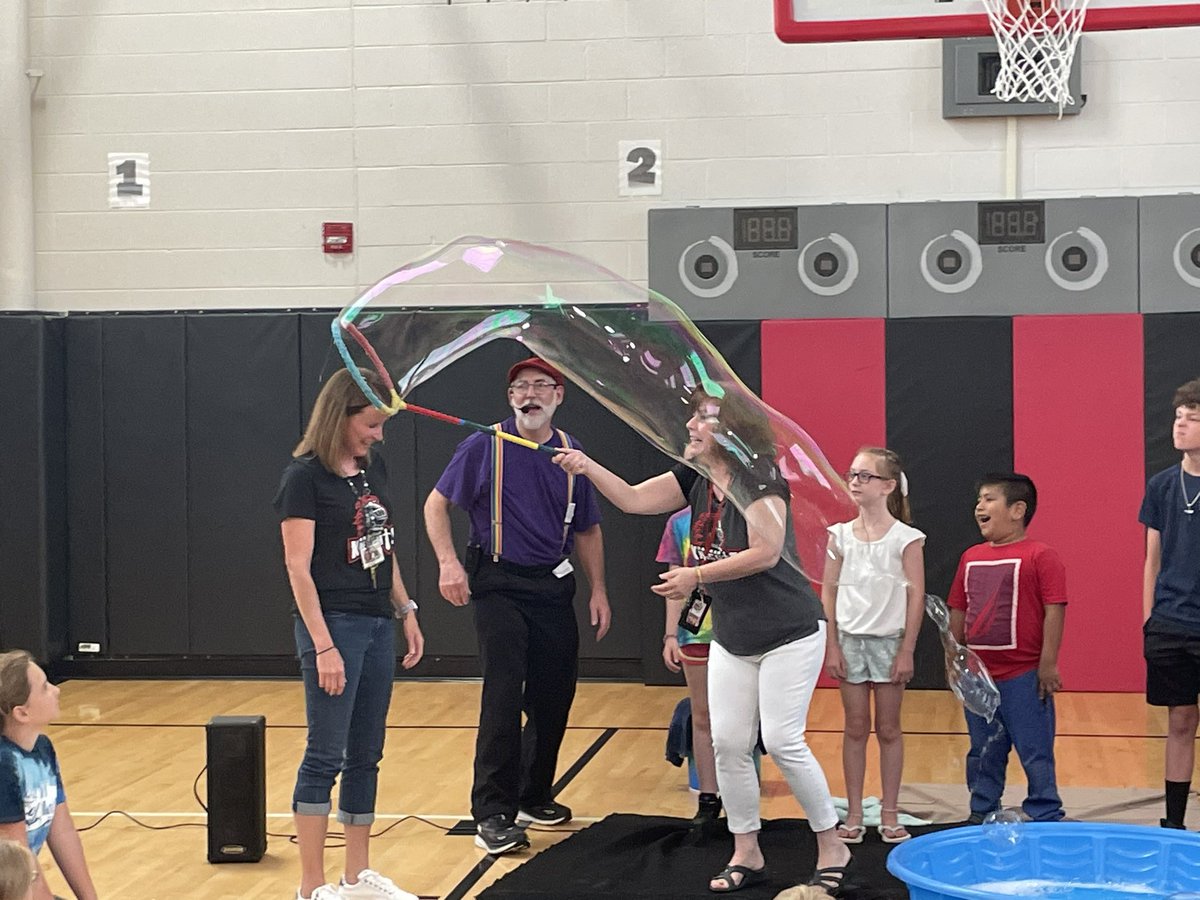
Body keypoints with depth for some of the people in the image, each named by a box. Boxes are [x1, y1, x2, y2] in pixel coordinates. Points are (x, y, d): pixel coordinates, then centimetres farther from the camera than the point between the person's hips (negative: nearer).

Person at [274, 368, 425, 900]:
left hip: (378, 626, 7)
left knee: (365, 755, 11)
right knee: (326, 755, -4)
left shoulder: (373, 471, 11)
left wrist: (406, 611, 14)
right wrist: (323, 646, -18)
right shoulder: (305, 477, -11)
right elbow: (298, 567, -14)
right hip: (334, 626, -7)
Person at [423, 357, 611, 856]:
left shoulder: (572, 455, 5)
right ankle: (492, 814, -7)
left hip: (555, 587, 5)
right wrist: (449, 562, -14)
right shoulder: (485, 447, -5)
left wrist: (598, 589, 9)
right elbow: (437, 503, 0)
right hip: (499, 586, -4)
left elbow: (587, 529, 15)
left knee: (554, 697, 10)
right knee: (503, 697, -11)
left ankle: (534, 796, 28)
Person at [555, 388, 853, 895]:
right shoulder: (696, 479, 3)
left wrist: (696, 576, -23)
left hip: (789, 635, -8)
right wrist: (587, 467, -11)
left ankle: (832, 848, 6)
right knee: (728, 743, 4)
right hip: (731, 640, 8)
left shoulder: (760, 479, -20)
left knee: (782, 740, -10)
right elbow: (633, 499, 2)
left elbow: (765, 553, -27)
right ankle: (746, 856, 15)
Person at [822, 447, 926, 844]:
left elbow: (916, 595, -7)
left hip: (889, 640, -2)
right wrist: (832, 646, -2)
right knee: (855, 727, 6)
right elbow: (829, 592, 4)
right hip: (850, 640, 2)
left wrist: (907, 651, -10)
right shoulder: (840, 535, 2)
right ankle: (854, 814, 12)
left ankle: (890, 814, 13)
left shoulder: (905, 538, -6)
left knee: (888, 729, 6)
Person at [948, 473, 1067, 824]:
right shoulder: (971, 557, 10)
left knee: (1035, 753, 2)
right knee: (983, 754, 18)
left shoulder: (1040, 556, -11)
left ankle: (1045, 818, 13)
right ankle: (982, 813, 31)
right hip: (978, 675, 6)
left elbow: (1054, 610, -13)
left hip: (1024, 676, -6)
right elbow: (959, 611, 16)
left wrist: (1048, 663, -16)